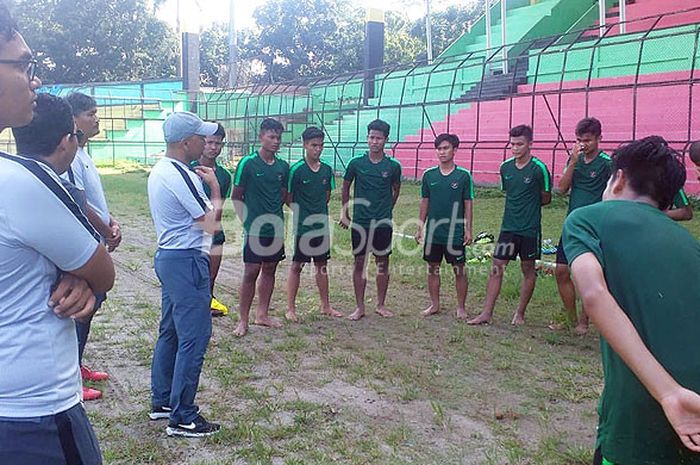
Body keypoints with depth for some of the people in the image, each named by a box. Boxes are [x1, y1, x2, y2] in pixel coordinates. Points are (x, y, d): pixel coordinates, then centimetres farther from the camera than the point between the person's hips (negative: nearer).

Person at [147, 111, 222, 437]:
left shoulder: (159, 170, 11)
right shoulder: (181, 175, -21)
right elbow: (212, 224, -18)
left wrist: (201, 183, 8)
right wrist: (214, 186, -8)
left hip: (168, 257, 11)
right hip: (187, 263, -11)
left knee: (170, 332, 18)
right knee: (194, 339, -3)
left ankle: (161, 402, 30)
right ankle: (182, 418, 5)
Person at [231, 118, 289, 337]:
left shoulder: (283, 166, 5)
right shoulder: (248, 163, -9)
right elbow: (236, 197, -4)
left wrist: (273, 212, 7)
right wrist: (247, 221, -6)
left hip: (275, 228, 5)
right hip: (255, 229, -5)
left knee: (269, 270, 12)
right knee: (251, 273, -3)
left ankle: (262, 314, 25)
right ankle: (243, 320, 7)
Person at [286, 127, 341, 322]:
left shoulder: (327, 170, 4)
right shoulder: (297, 169, -11)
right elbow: (289, 198, -6)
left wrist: (319, 211, 8)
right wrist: (302, 212, -1)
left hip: (321, 225, 5)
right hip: (302, 226, -5)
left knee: (322, 265, 14)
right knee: (296, 266, 3)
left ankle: (325, 306, 25)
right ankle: (290, 308, 11)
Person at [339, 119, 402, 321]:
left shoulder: (393, 166, -2)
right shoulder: (356, 163, -3)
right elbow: (345, 187, 10)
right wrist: (344, 212, 8)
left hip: (383, 223, 1)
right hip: (360, 222, 0)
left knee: (383, 263, 8)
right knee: (359, 263, 4)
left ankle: (381, 305, 21)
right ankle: (360, 307, 13)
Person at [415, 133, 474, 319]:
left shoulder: (463, 175, -4)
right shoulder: (429, 175, 3)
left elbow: (468, 204, -1)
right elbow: (424, 202, 9)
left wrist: (468, 229, -5)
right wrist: (420, 227, 7)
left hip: (455, 232, -3)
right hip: (433, 231, 3)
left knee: (459, 270, 4)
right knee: (433, 268, 10)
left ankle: (461, 307, 16)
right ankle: (435, 304, 23)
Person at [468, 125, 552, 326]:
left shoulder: (539, 168, -10)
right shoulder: (506, 167, 4)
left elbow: (546, 198, 0)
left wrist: (528, 207, 4)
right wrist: (516, 208, 7)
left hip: (530, 229, -4)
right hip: (508, 226, 4)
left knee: (528, 270, 9)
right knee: (496, 268, 0)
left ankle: (520, 313, 21)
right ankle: (487, 313, 3)